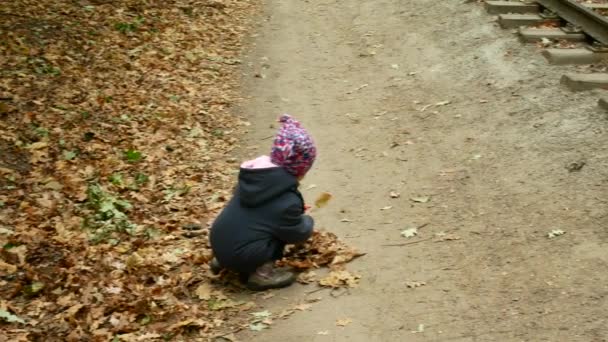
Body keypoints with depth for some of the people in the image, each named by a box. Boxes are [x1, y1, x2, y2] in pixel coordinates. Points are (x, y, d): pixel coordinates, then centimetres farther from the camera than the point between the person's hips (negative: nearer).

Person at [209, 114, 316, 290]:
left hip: (218, 243, 8)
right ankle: (262, 272, -3)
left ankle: (224, 260, 20)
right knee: (285, 228, 1)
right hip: (240, 255, -8)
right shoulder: (287, 201, -16)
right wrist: (308, 221, 19)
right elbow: (298, 233, -2)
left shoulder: (253, 175, 6)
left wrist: (296, 212, 21)